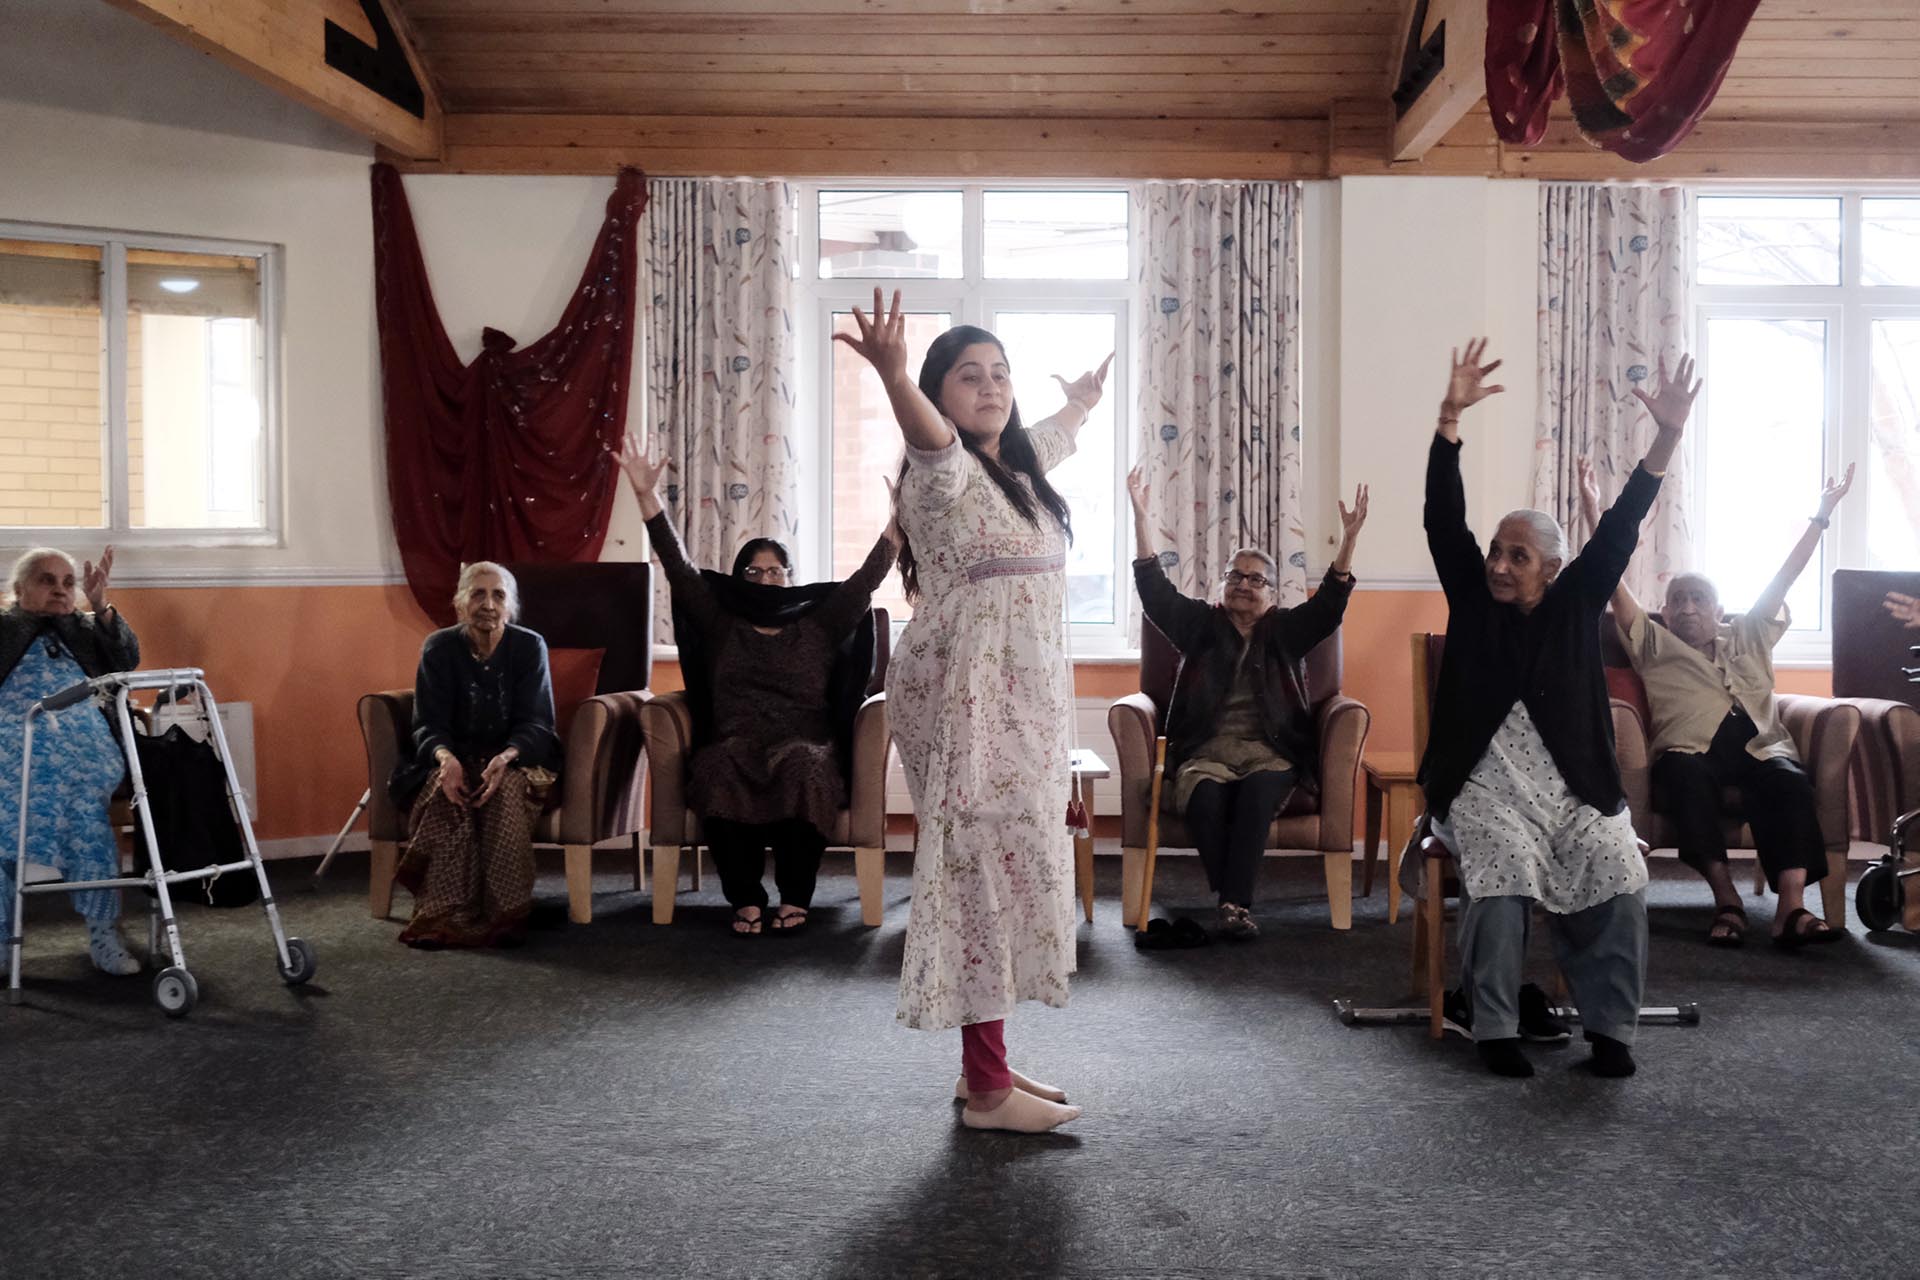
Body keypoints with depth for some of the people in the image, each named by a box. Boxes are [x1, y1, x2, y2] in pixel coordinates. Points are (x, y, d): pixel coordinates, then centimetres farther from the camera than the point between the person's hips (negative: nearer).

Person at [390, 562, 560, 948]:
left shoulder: (530, 647, -5)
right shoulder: (438, 648, -3)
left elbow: (535, 724, -9)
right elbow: (429, 723, -7)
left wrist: (505, 758, -32)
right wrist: (445, 758, -32)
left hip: (515, 759, -1)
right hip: (454, 758, 1)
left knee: (508, 790, -35)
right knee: (445, 794, -33)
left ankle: (504, 917, -31)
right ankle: (442, 917, -33)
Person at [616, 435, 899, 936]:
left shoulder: (819, 626, 18)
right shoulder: (719, 624, 20)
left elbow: (865, 580, 7)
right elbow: (679, 568, 10)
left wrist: (897, 522, -7)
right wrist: (646, 496, 0)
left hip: (803, 747, 0)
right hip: (734, 744, 1)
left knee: (803, 766, -36)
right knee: (718, 768, -35)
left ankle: (795, 896, -23)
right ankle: (745, 897, -26)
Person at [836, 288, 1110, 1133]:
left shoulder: (1017, 466, 17)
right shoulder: (943, 469, -10)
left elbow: (1054, 435, 42)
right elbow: (928, 433, -35)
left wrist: (1081, 400, 60)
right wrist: (893, 375, -56)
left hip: (1026, 693, 9)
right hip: (966, 693, -9)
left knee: (1013, 866, 10)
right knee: (984, 866, -8)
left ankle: (986, 1062, 19)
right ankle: (986, 1089, -3)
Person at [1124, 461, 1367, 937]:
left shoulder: (1287, 631, 14)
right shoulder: (1201, 625, 13)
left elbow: (1330, 602, 0)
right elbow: (1155, 589, 2)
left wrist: (1349, 538, -14)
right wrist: (1140, 514, -7)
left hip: (1269, 752, 0)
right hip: (1207, 750, 0)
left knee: (1258, 790, -33)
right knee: (1207, 795, -33)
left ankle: (1234, 903, -33)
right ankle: (1235, 903, -27)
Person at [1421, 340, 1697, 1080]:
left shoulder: (1577, 603, 10)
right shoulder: (1470, 597, 8)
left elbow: (1620, 529, -1)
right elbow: (1443, 519, -2)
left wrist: (1667, 437, -12)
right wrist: (1451, 417, -13)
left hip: (1575, 787, 2)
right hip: (1485, 784, -1)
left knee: (1619, 876, -23)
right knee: (1502, 876, -28)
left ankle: (1610, 1027, -8)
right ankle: (1495, 1029, -16)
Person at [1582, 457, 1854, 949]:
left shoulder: (1749, 635, 29)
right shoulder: (1653, 644, 20)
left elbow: (1785, 577, 26)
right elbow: (1613, 580, 12)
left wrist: (1822, 514, 23)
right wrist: (1595, 514, 5)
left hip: (1758, 745, 2)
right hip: (1690, 748, -2)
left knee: (1790, 781, -31)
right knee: (1686, 776, -36)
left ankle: (1791, 909, -41)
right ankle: (1726, 900, -36)